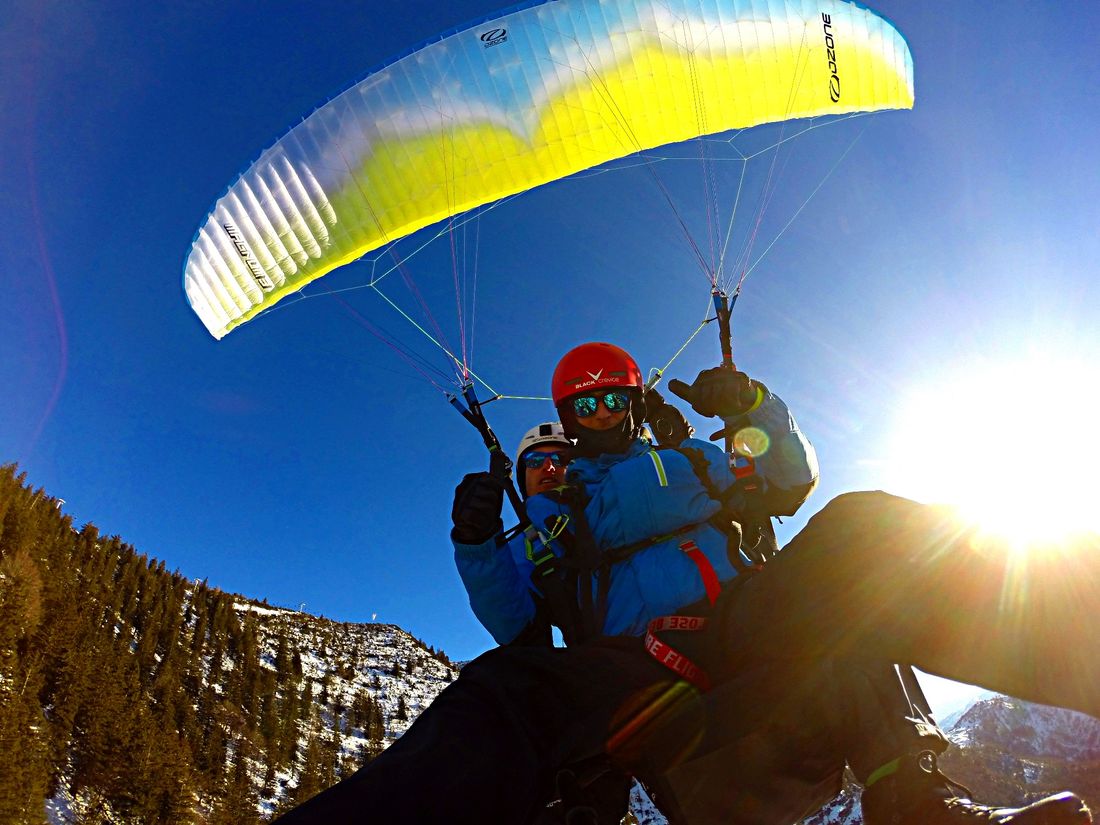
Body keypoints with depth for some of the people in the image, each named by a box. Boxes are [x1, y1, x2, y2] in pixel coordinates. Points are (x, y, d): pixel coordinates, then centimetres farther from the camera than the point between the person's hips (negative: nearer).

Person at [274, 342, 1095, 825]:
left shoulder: (689, 461, 28)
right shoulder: (548, 502, 24)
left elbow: (792, 482, 24)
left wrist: (753, 406, 9)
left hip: (751, 626, 2)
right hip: (636, 671, -1)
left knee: (858, 526, -24)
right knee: (512, 686, -34)